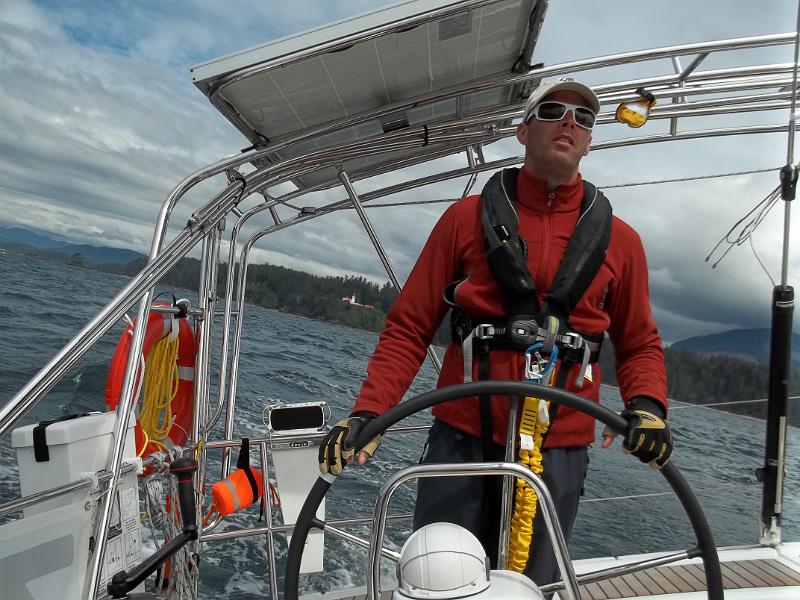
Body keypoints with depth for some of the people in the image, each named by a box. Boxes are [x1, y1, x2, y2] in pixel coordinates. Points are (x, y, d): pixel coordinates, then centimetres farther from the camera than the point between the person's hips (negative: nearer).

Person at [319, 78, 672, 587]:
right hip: (461, 440, -1)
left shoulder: (618, 239, 6)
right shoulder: (467, 217, 1)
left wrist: (647, 405, -9)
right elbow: (410, 328, -1)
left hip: (559, 452, 2)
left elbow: (640, 344, 12)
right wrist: (368, 412, -11)